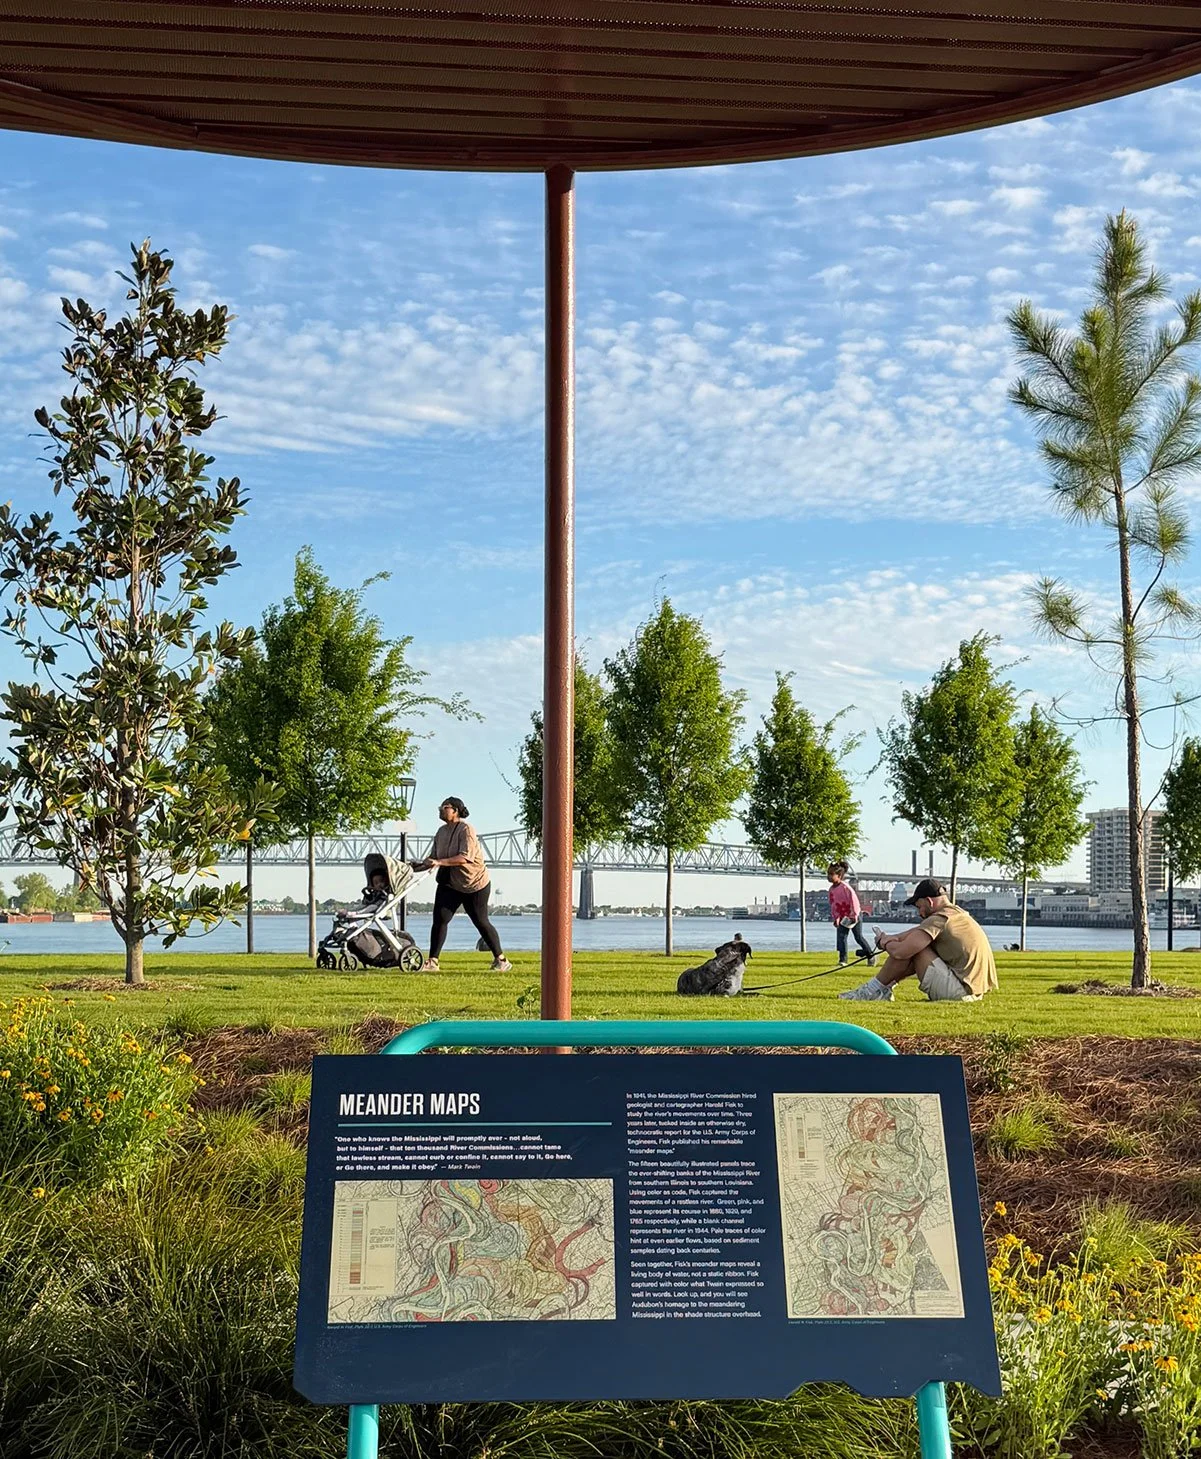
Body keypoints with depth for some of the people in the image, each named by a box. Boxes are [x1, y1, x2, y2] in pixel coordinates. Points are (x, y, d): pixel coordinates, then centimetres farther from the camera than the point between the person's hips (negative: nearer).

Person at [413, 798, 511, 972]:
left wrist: (439, 862, -36)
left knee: (481, 922, 2)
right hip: (449, 884, 6)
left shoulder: (466, 830, -18)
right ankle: (432, 961, -4)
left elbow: (464, 857, -29)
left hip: (475, 883, -6)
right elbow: (433, 857, 10)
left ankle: (501, 960, 16)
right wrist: (420, 865, -10)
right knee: (440, 919, -7)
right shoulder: (442, 831, 5)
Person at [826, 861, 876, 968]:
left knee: (858, 937, -1)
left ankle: (871, 955, 17)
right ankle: (842, 960, -3)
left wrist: (854, 915, -22)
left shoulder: (845, 886, -22)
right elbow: (832, 905, 11)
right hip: (843, 918, 7)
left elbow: (854, 899, -23)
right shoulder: (831, 889, 3)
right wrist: (835, 918, 6)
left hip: (854, 916, -7)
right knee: (841, 937, -5)